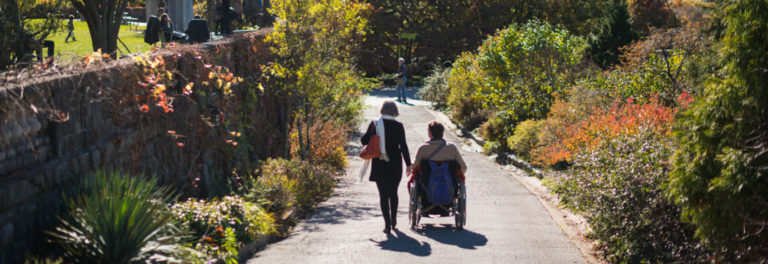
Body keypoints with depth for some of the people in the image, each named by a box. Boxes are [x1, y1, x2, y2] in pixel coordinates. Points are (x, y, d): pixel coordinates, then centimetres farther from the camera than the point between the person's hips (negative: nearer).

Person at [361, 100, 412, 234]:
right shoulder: (398, 126, -6)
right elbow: (403, 146, -9)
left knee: (383, 194, 2)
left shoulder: (375, 124, -4)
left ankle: (387, 224, -8)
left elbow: (364, 141, -1)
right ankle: (393, 220, 29)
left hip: (379, 165, 0)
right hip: (395, 164, 0)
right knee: (393, 193, 19)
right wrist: (408, 164, -6)